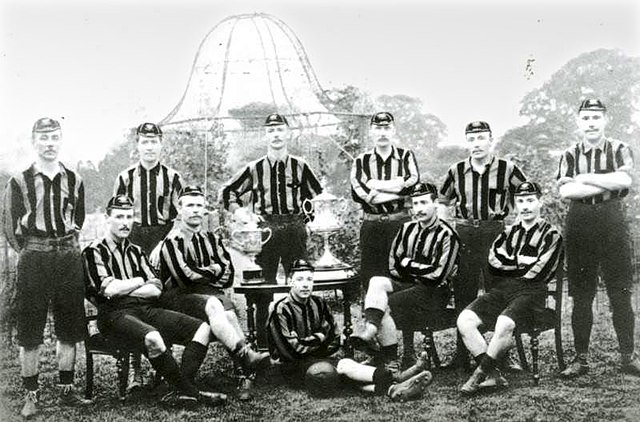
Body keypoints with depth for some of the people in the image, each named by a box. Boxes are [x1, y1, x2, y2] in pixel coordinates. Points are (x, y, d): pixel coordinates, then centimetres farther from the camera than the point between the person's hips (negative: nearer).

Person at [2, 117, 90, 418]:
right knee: (29, 334, 0)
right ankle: (31, 395, 11)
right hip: (32, 261, -3)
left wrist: (65, 245, 10)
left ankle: (66, 390, 21)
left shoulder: (73, 181, 9)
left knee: (69, 330, 8)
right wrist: (32, 253, 3)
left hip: (69, 257, 3)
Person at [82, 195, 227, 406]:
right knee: (152, 338, -38)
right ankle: (190, 392, -21)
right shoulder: (94, 251, 3)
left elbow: (156, 290, 9)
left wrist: (122, 289, -5)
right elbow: (109, 289, -13)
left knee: (202, 328, -10)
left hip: (147, 310, 7)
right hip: (115, 315, -7)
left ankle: (182, 389, -21)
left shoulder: (136, 251, 22)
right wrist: (141, 281, 3)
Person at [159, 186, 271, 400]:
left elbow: (227, 276, 11)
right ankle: (246, 356, -47)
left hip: (210, 294, 4)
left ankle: (246, 374, -36)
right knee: (213, 305, -35)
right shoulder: (172, 241, -2)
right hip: (179, 297, -4)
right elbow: (185, 278, -15)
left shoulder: (211, 239, 18)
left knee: (228, 308, -29)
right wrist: (213, 271, -1)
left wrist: (202, 272, -4)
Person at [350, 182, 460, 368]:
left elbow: (438, 276, -16)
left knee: (384, 304, -23)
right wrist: (421, 271, -5)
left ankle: (390, 359, -14)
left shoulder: (446, 235, -10)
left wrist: (408, 264, -8)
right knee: (377, 282, -22)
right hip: (406, 284, 6)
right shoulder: (407, 229, 10)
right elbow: (394, 265, 10)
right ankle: (370, 329, -41)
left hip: (433, 293, -6)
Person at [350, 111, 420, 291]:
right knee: (370, 278, 3)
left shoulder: (406, 156, 8)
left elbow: (413, 183, -11)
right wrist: (398, 189, -9)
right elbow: (358, 193, -9)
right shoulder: (361, 161, 8)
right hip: (372, 227, 1)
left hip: (402, 223, -1)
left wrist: (375, 184, -9)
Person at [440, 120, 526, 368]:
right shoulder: (456, 171, 7)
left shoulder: (507, 169, 0)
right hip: (463, 234, 3)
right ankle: (462, 354, 12)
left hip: (496, 233, -2)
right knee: (463, 294, 4)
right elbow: (443, 200, 22)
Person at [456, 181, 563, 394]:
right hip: (500, 290, 5)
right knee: (464, 320, -19)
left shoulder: (551, 235, 6)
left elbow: (537, 273, -7)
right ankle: (492, 375, -18)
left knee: (504, 323, -35)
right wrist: (522, 261, -3)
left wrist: (510, 263, 3)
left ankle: (481, 373, -16)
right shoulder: (508, 233, 23)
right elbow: (493, 261, 5)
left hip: (530, 291, -5)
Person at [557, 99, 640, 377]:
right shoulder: (570, 155, 8)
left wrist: (583, 178, -12)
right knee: (581, 295, 4)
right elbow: (565, 191, -8)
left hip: (613, 222, 0)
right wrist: (607, 185, -12)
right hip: (579, 225, 1)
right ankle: (580, 358, 12)